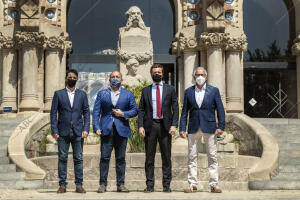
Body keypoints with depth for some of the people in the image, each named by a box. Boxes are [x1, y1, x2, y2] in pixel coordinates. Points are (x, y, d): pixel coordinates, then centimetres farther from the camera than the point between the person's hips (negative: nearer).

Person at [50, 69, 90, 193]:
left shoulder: (82, 94, 12)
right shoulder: (58, 94, 7)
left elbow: (86, 112, 8)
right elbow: (53, 113, 4)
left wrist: (86, 129, -3)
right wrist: (54, 130, -5)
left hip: (78, 132, 1)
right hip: (63, 132, -1)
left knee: (78, 159, 2)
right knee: (62, 158, 1)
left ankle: (79, 185, 6)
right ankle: (62, 185, 6)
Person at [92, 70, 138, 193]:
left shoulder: (128, 94, 12)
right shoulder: (102, 94, 12)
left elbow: (134, 110, 9)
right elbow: (96, 111, 6)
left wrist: (123, 114, -8)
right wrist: (96, 127, -6)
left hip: (122, 129, 1)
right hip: (106, 129, 0)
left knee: (121, 158, 3)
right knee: (104, 157, -5)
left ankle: (120, 185, 8)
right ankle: (103, 184, -1)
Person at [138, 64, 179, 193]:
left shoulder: (170, 89, 9)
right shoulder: (146, 90, 12)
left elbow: (175, 108, 5)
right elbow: (141, 110, 8)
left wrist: (174, 125, -7)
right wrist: (141, 126, -4)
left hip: (165, 126, -1)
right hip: (150, 125, 1)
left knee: (166, 158, 1)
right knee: (149, 158, 3)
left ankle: (166, 185, 7)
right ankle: (149, 185, 7)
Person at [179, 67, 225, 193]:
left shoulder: (214, 91, 5)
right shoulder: (188, 92, 9)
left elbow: (220, 110, 3)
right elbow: (184, 112, 9)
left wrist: (221, 126, -7)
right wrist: (182, 128, 1)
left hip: (209, 128, -1)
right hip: (193, 129, 1)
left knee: (212, 157, 0)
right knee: (192, 157, 1)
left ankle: (214, 184, 5)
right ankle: (192, 185, 6)